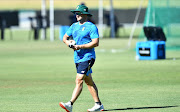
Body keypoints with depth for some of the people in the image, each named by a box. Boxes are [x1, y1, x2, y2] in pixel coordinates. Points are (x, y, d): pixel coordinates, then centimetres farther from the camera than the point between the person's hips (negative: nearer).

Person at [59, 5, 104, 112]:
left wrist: (80, 46, -22)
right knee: (89, 82, 13)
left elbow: (95, 43, -17)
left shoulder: (91, 27, -9)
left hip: (87, 57, -9)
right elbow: (65, 37, 22)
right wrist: (67, 41, -3)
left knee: (79, 80, -16)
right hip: (77, 58, 9)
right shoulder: (74, 26, 14)